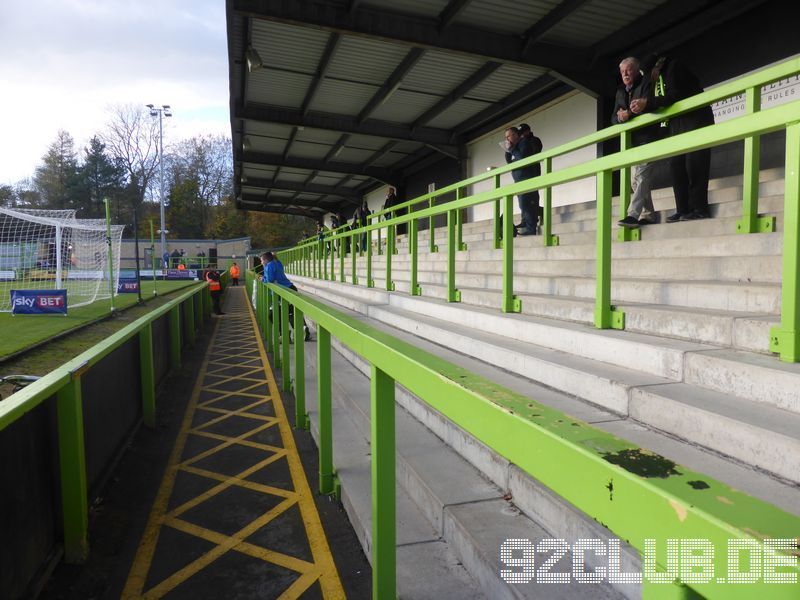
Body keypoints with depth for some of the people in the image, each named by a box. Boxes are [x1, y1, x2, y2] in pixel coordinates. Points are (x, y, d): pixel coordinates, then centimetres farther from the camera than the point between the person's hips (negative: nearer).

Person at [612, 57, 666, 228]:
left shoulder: (646, 84, 1)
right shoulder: (621, 92, 20)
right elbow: (614, 118, 12)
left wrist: (630, 114, -22)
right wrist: (620, 117, -10)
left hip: (649, 138, -8)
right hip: (632, 142, 8)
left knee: (642, 177, -17)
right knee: (635, 181, 5)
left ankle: (633, 214, -27)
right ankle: (648, 215, 10)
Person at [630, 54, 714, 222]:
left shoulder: (674, 67, -8)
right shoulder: (657, 80, 16)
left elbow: (676, 95, -20)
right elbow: (656, 104, 9)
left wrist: (647, 104, -22)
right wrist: (640, 107, -10)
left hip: (695, 120, -8)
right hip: (676, 125, 8)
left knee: (693, 164, -13)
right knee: (676, 165, -1)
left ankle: (699, 208, -13)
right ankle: (683, 210, -2)